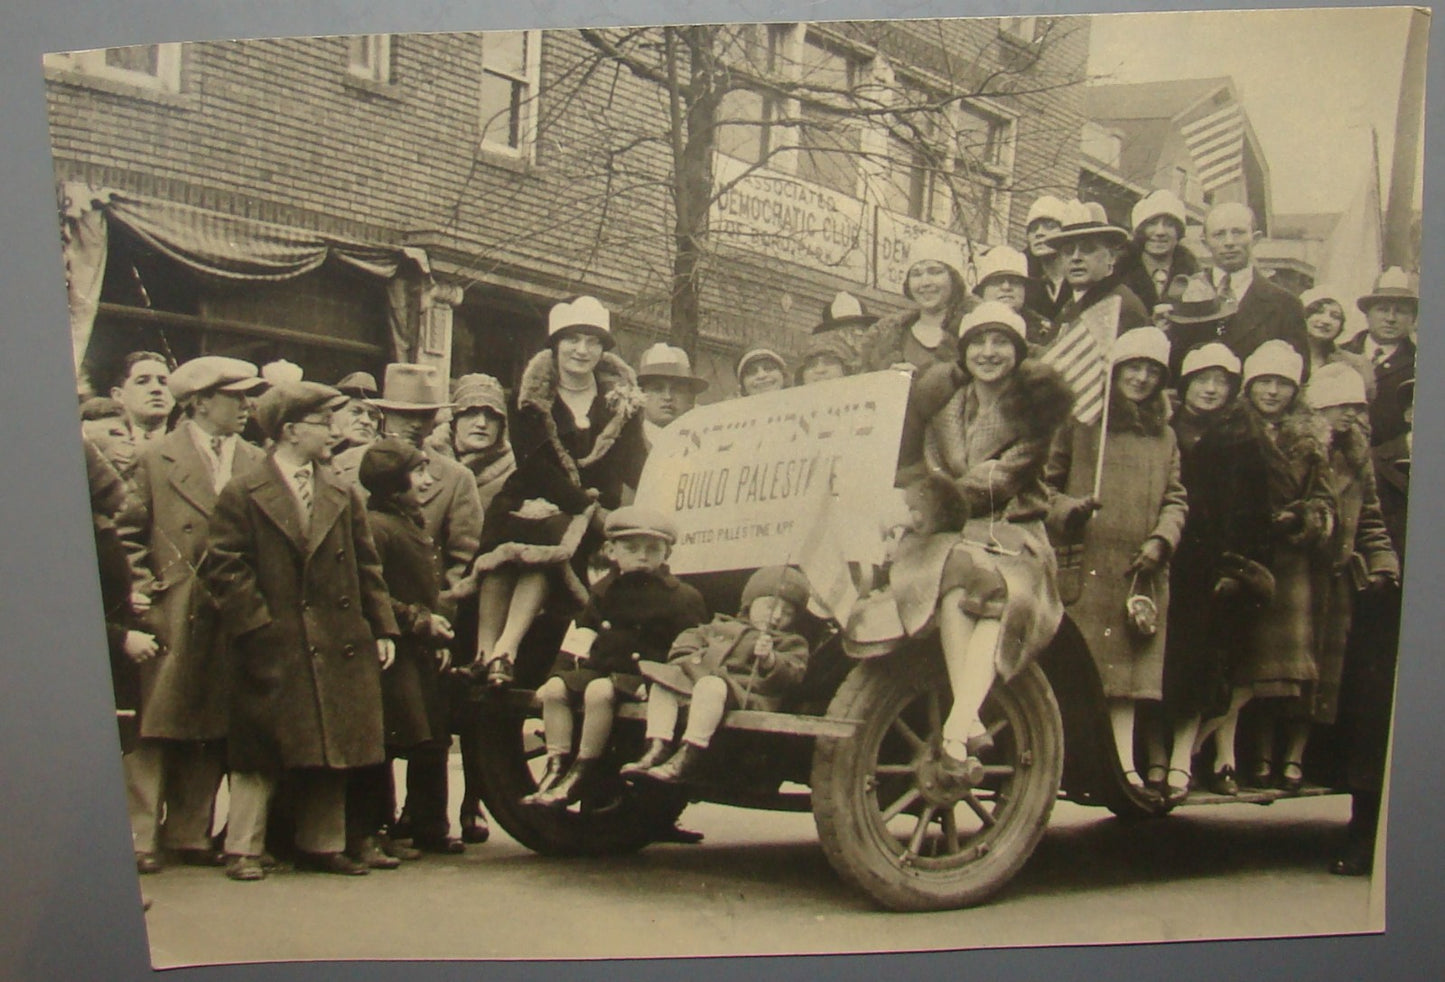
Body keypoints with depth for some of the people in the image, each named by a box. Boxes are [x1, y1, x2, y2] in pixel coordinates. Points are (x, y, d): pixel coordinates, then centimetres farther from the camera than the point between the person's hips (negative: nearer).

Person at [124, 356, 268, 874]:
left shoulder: (255, 463, 9)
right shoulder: (156, 459, 1)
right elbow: (130, 536, 2)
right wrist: (141, 589, -8)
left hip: (230, 621, 3)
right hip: (173, 616, -3)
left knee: (212, 734, 7)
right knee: (156, 730, -1)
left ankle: (190, 834, 16)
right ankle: (141, 838, 4)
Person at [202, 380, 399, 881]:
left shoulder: (344, 494, 13)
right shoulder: (242, 494, -1)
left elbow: (367, 566, 13)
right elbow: (226, 569, -6)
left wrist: (382, 628, 6)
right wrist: (257, 626, -13)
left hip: (339, 647, 5)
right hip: (271, 650, -4)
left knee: (332, 753, 8)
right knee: (260, 754, 1)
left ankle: (322, 845, 19)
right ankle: (243, 850, 10)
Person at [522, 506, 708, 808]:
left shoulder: (679, 597, -2)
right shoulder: (605, 590, 14)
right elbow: (580, 634, 18)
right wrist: (561, 670, 9)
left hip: (642, 676, -6)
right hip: (599, 667, 7)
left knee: (599, 691, -32)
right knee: (555, 689, -13)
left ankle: (582, 774, -25)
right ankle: (556, 767, -13)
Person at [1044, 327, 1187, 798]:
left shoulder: (1165, 436, 22)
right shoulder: (1081, 423, 11)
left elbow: (1175, 500, 17)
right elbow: (1047, 481, 11)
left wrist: (1161, 540, 0)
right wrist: (1067, 510, -8)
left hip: (1142, 569, 3)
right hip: (1088, 564, -3)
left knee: (1136, 666, -5)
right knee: (1096, 666, -12)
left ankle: (1128, 764, -8)